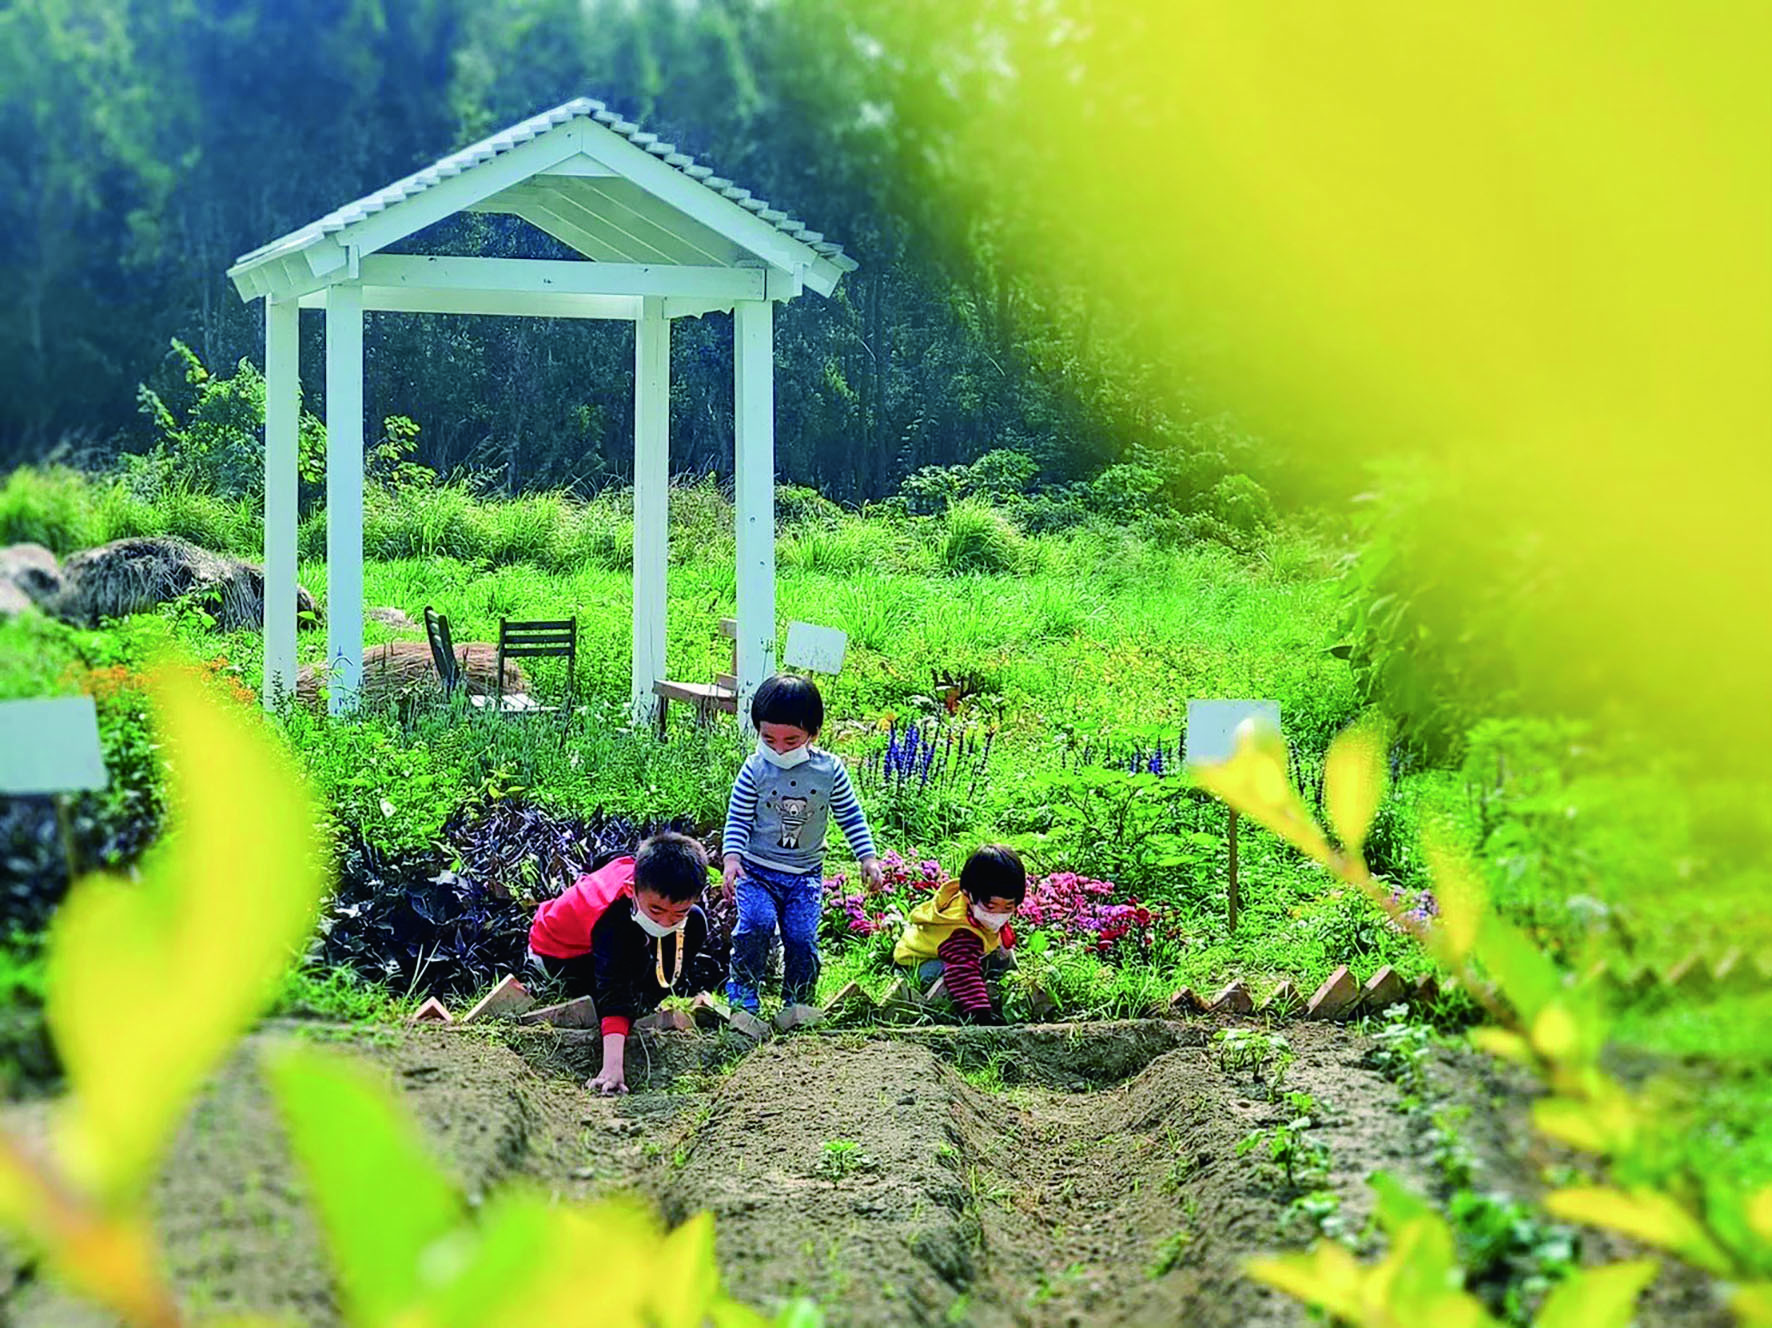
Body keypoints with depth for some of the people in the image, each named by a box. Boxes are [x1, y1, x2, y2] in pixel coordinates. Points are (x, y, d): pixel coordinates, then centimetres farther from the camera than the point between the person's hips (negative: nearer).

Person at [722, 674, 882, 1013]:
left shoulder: (829, 770, -4)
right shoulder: (755, 769, -8)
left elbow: (850, 816, 7)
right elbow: (738, 819, -4)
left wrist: (867, 857, 2)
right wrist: (731, 858, -17)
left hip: (806, 873, 1)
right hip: (757, 869, -1)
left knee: (802, 935, -7)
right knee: (757, 922, -22)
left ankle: (797, 1002, 13)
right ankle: (743, 988, -5)